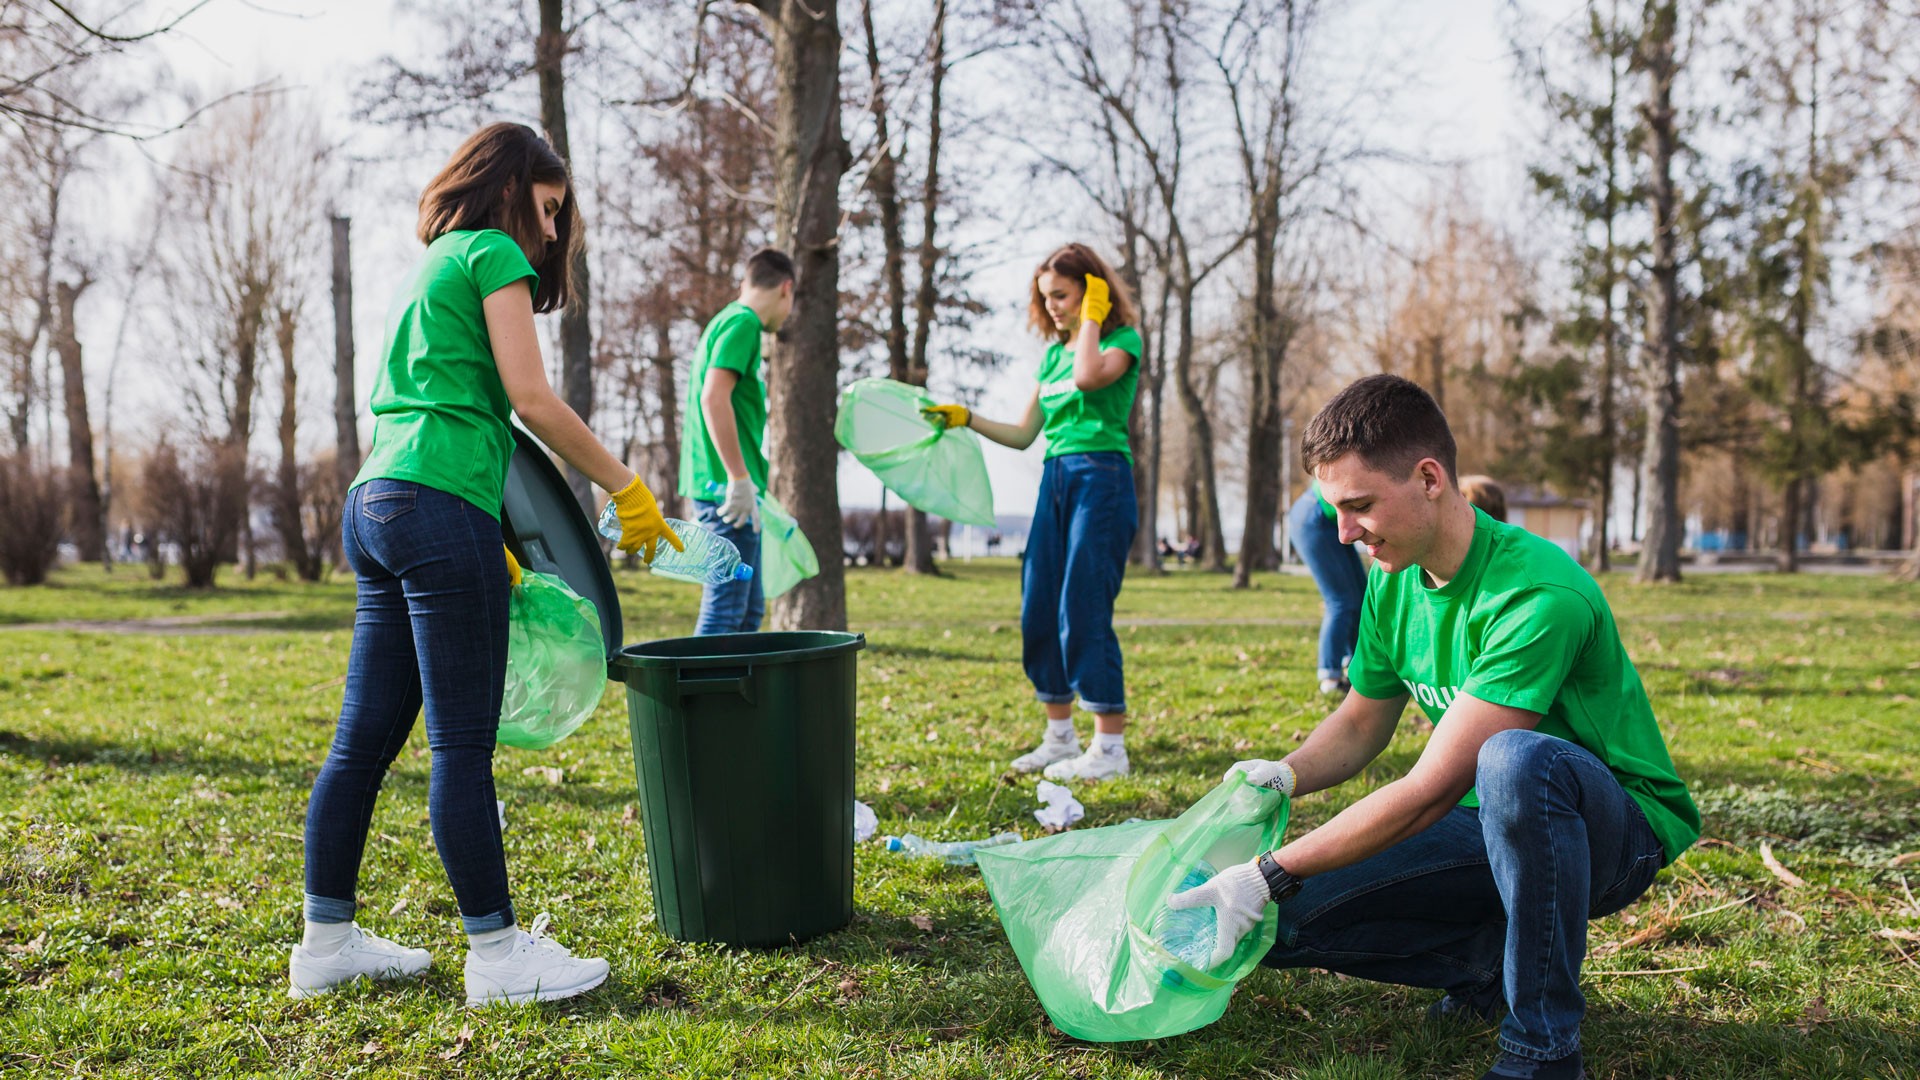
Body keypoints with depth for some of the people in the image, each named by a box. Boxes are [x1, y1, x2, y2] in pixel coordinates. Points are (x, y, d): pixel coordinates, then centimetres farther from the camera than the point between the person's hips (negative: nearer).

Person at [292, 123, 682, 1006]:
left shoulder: (426, 269, 25)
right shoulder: (493, 254, -1)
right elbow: (532, 400, -10)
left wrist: (484, 545, 25)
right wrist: (625, 488, -3)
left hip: (375, 504, 9)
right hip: (439, 511, -9)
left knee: (365, 737, 11)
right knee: (462, 744, -5)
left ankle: (326, 941, 19)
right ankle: (498, 954, 2)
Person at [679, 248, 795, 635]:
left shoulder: (729, 321, 21)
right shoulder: (742, 323, -9)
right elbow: (714, 396, -21)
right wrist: (740, 477, -22)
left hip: (721, 488, 10)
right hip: (729, 488, -10)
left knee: (749, 610, 14)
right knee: (725, 610, -10)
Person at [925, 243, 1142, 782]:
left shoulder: (1122, 339, -1)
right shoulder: (1053, 353, 18)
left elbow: (1088, 376, -25)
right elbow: (1023, 434, 19)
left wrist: (1091, 317, -10)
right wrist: (965, 418, 9)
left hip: (1101, 478, -7)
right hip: (1055, 480, 8)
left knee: (1084, 611, -11)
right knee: (1039, 612, 6)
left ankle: (1110, 747, -5)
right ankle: (1060, 737, 18)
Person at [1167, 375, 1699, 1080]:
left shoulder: (1540, 594, -29)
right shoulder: (1393, 581, -3)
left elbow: (1431, 790, -30)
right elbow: (1361, 723, 12)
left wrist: (1271, 875, -28)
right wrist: (1284, 776, -11)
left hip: (1616, 828, -6)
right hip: (1491, 821, 7)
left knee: (1514, 759, -42)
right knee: (1281, 923, -11)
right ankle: (1491, 961, 7)